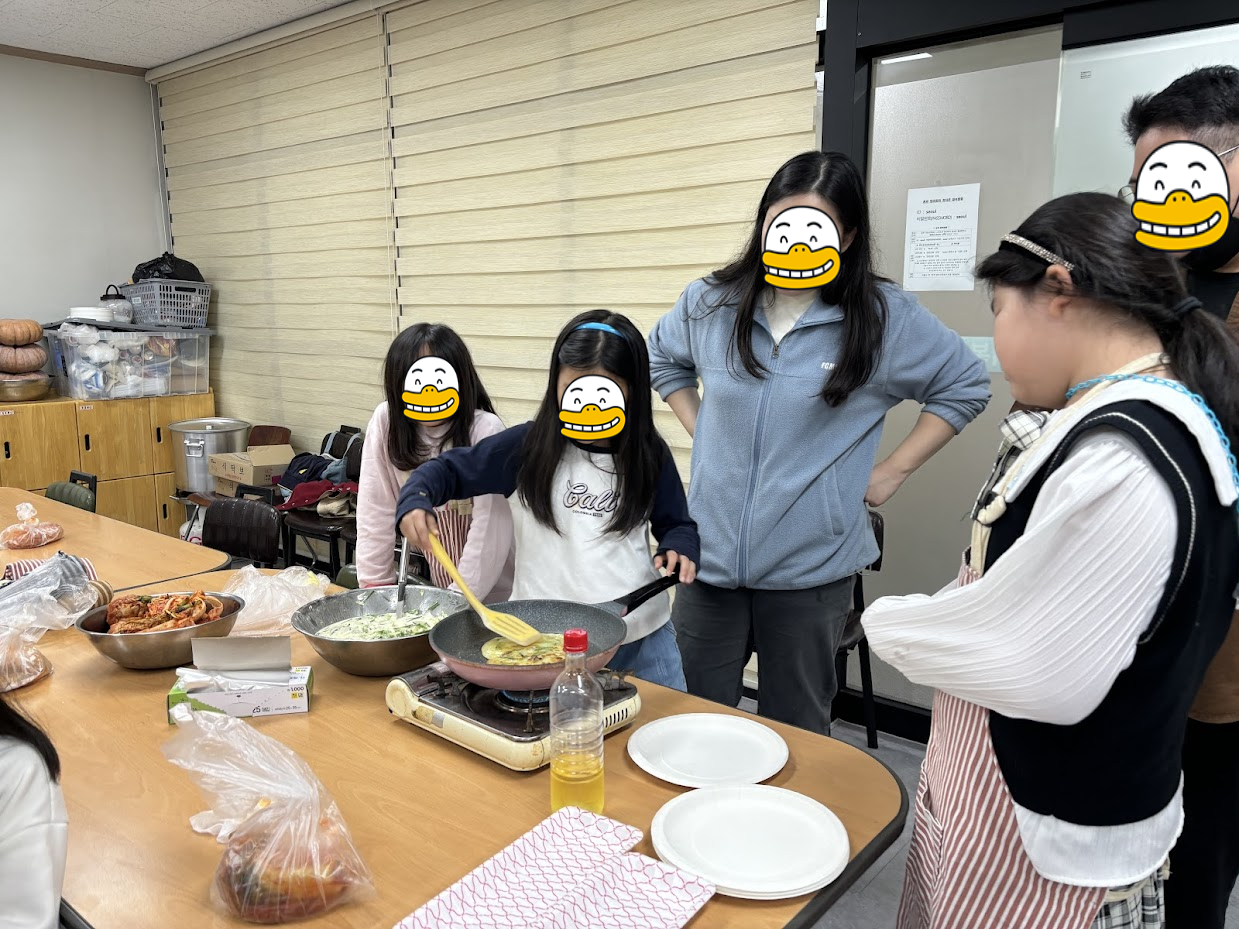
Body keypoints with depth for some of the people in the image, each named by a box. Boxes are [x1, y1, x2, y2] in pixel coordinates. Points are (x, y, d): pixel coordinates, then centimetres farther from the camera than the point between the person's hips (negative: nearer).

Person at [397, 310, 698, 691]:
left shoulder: (650, 455, 1)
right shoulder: (528, 446, -5)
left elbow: (676, 523, 13)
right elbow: (450, 469, 3)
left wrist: (678, 548, -8)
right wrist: (414, 500, -16)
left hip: (644, 635, 2)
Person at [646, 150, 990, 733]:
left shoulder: (885, 318, -8)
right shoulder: (711, 304, 0)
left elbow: (965, 386, 5)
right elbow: (661, 359, 21)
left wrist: (891, 471, -1)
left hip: (811, 569, -2)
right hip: (711, 555, 3)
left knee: (795, 734, 14)